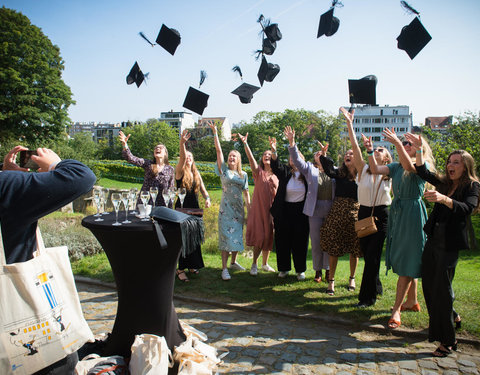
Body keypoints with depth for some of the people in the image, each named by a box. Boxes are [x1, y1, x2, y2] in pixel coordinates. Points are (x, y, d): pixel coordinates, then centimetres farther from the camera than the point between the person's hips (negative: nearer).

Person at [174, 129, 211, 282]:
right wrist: (182, 143, -40)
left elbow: (203, 189, 11)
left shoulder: (196, 173, 13)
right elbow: (182, 158, -23)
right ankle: (181, 268, 0)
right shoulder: (180, 171, -4)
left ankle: (192, 264, 25)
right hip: (182, 208, -5)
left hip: (195, 209, 5)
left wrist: (207, 198, -10)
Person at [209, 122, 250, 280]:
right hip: (226, 209, -4)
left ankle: (233, 262, 29)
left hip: (239, 209, 4)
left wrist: (249, 208, 8)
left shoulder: (243, 175, 10)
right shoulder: (224, 170, 1)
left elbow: (246, 192, 13)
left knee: (237, 236, 12)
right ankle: (224, 269, -6)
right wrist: (215, 132, -9)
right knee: (226, 237, -8)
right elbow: (218, 150, -5)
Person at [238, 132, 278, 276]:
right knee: (259, 236, -5)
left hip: (272, 209, 3)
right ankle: (254, 264, 10)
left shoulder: (276, 176, 8)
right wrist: (245, 143, -30)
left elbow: (279, 194, 14)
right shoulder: (258, 172, 0)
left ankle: (265, 264, 25)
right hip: (259, 208, -3)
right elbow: (251, 158, -17)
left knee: (269, 236, 9)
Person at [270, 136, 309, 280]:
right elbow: (276, 165, -16)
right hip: (284, 211, 0)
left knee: (300, 241, 7)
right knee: (283, 240, 6)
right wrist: (273, 151, -33)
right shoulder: (285, 171, 2)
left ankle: (300, 270, 20)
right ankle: (284, 268, 21)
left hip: (301, 212, 0)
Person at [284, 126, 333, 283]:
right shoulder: (309, 169, 8)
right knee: (316, 241, 5)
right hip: (315, 210, -1)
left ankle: (328, 270, 21)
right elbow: (297, 159, -4)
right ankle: (318, 270, 19)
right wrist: (291, 142, -16)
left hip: (332, 210, 1)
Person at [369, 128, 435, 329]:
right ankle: (412, 301, 30)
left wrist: (397, 143, -35)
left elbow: (409, 166, -25)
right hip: (396, 212, 7)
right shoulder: (396, 166, 13)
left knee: (407, 261, -5)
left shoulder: (424, 165, -3)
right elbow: (375, 169, 0)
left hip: (413, 213, -6)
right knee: (404, 259, 14)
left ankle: (396, 310, -1)